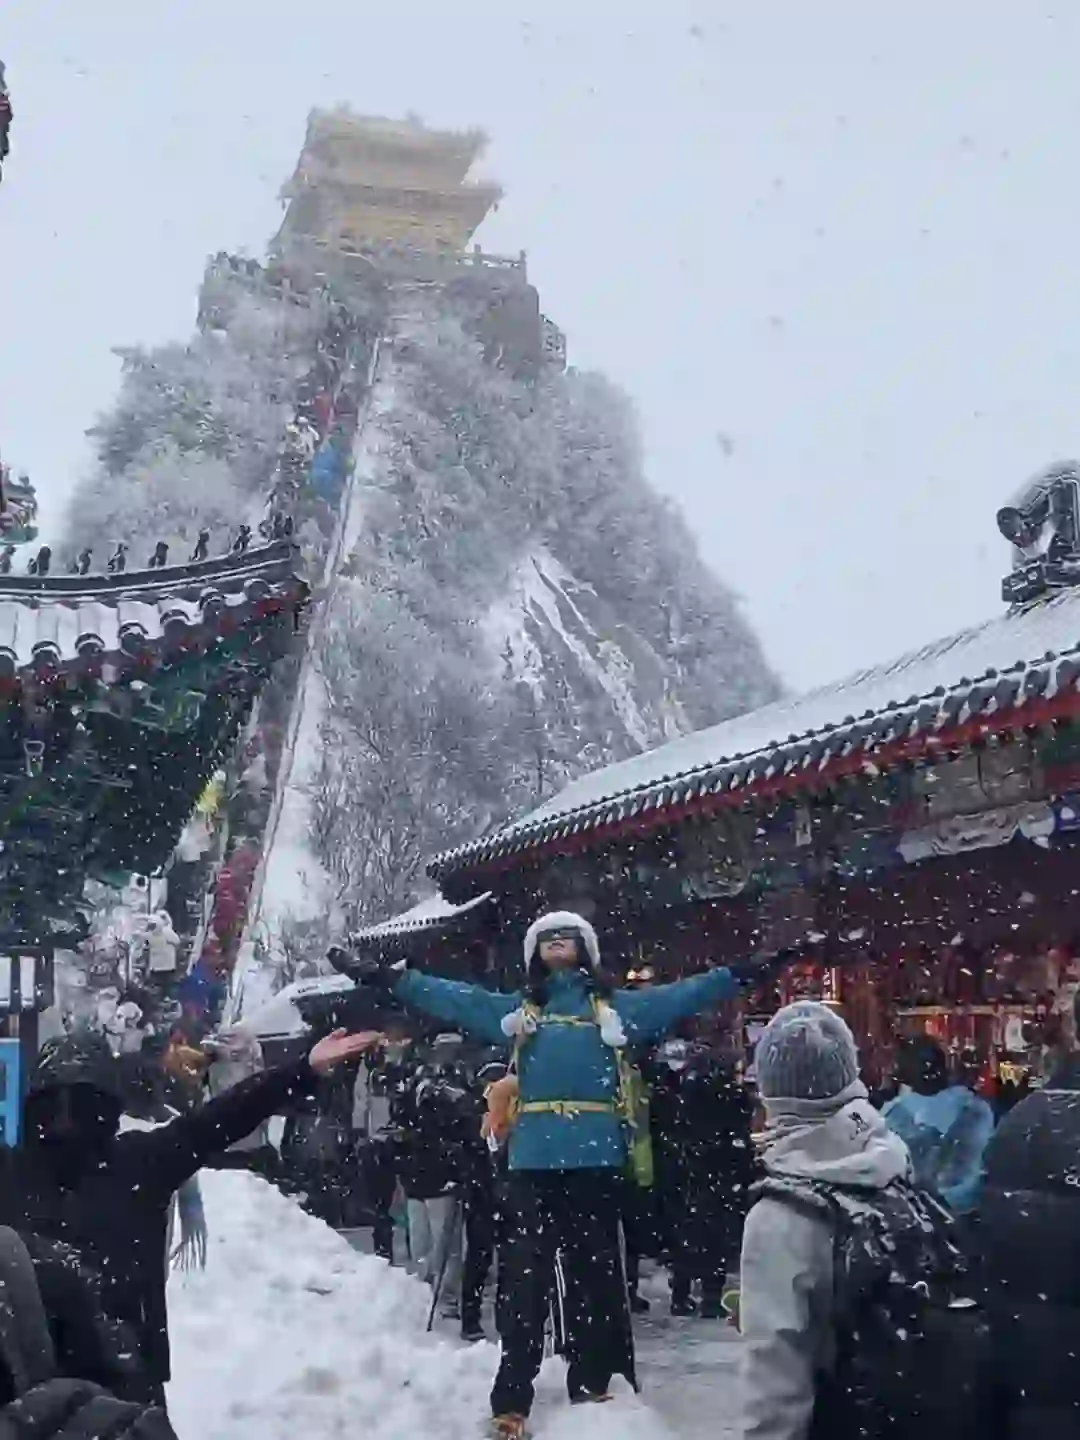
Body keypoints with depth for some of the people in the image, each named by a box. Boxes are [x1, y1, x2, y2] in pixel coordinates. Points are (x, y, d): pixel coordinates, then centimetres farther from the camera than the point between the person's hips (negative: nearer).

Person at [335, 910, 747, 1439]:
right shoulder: (515, 1010, 17)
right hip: (534, 1158, 1)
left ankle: (599, 1388, 13)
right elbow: (452, 998, 13)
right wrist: (385, 978, 6)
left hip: (596, 1156, -1)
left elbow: (681, 996, 10)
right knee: (525, 1274, -2)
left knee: (596, 1271, 5)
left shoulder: (615, 1006, 14)